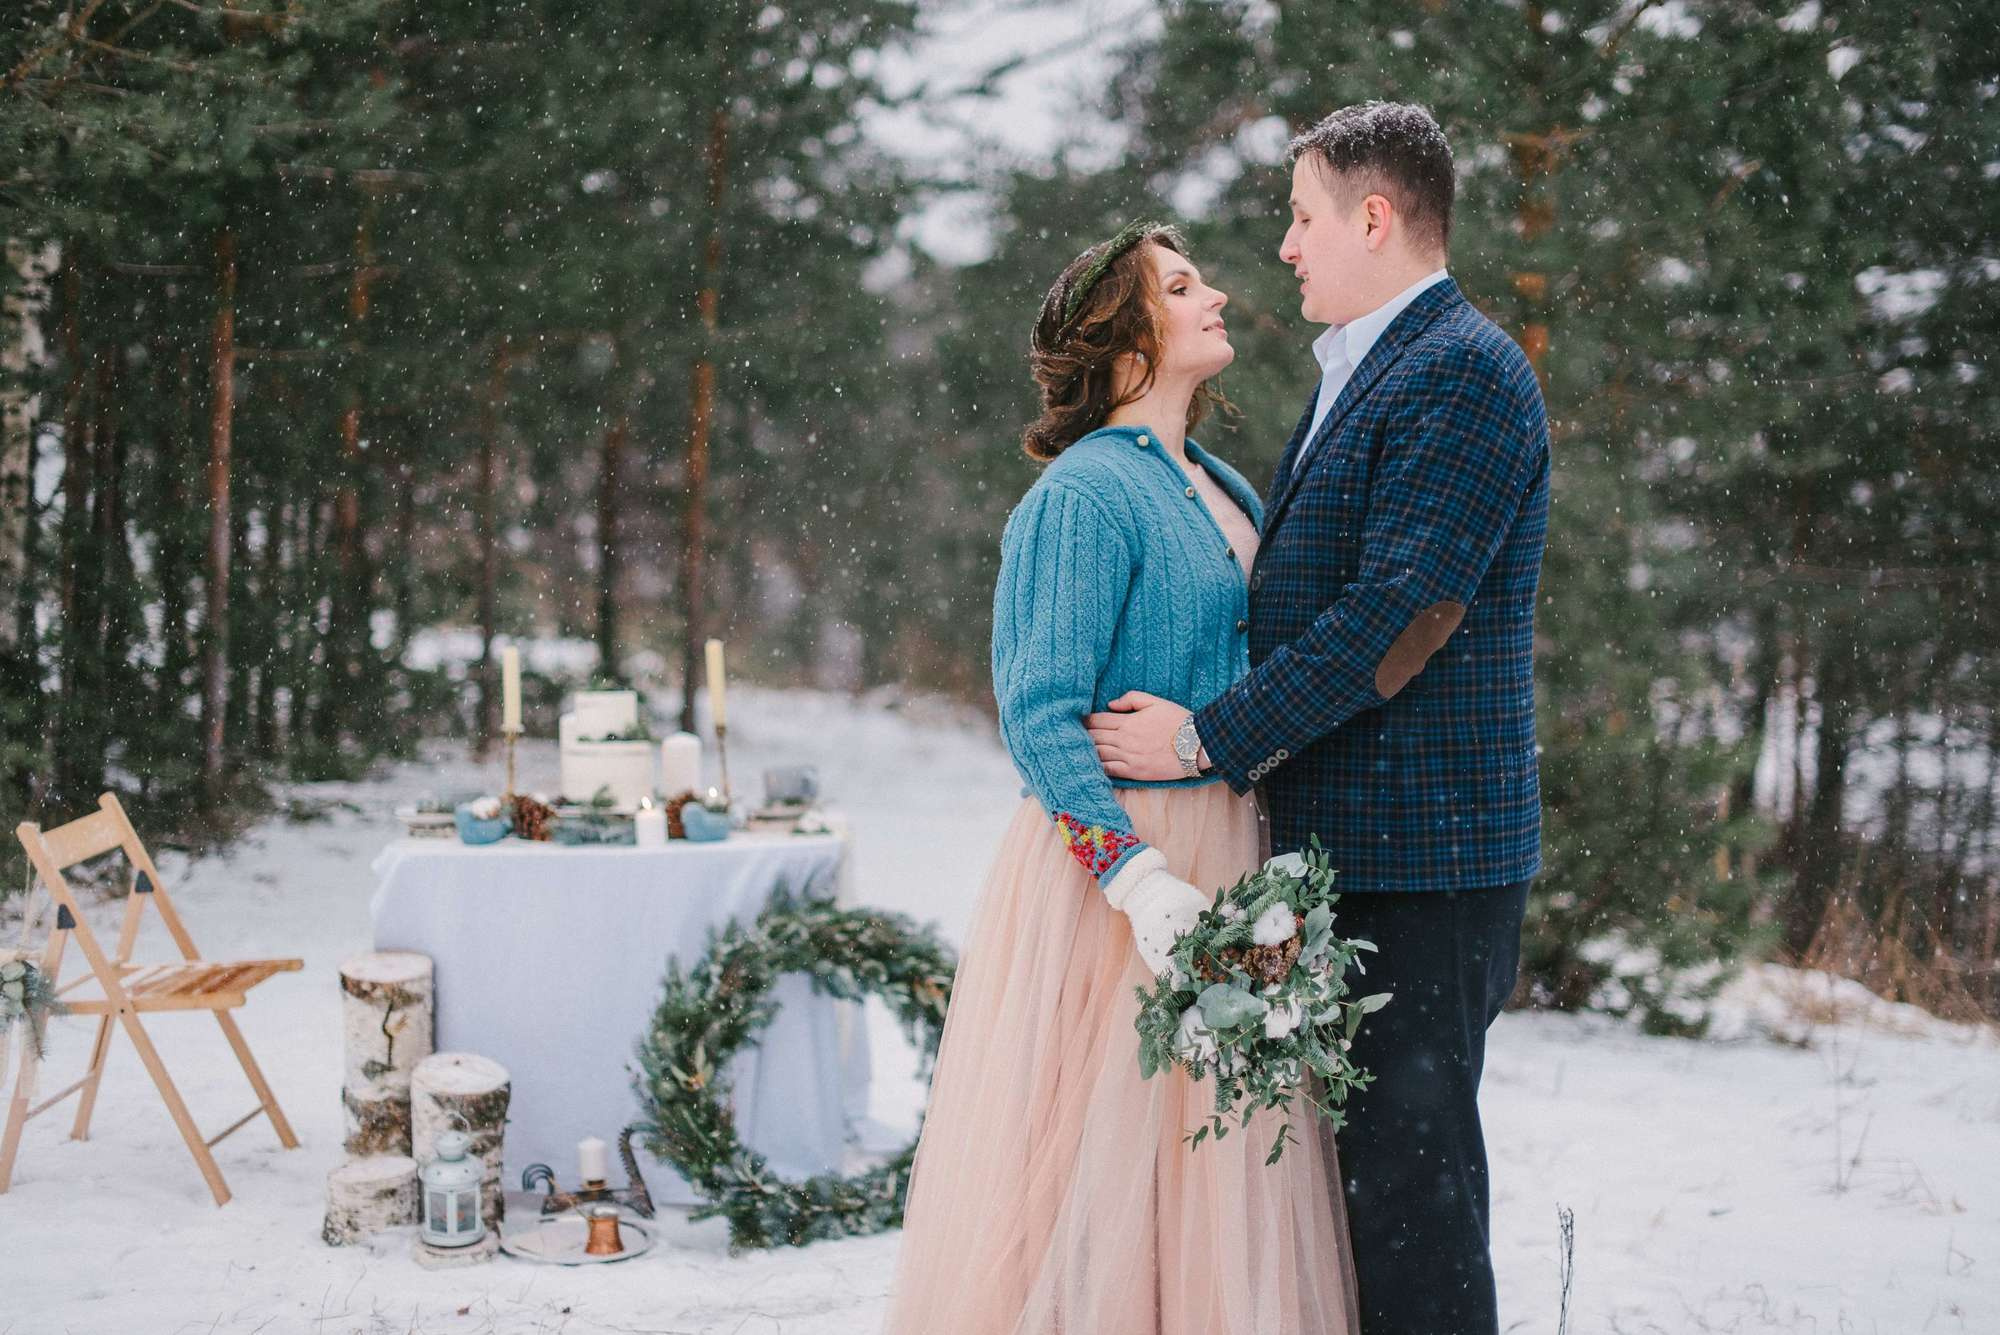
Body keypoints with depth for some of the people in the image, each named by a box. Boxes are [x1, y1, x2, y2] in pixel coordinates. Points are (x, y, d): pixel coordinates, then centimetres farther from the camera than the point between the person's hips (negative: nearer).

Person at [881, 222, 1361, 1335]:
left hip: (1232, 854, 8)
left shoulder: (1228, 489, 15)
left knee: (1220, 1158, 10)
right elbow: (1040, 712, -18)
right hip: (1117, 854, -8)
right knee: (1107, 1147, -4)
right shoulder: (1085, 492, -11)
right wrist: (1137, 879, -26)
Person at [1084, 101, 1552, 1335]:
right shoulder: (1352, 376, 20)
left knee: (1410, 1159, -6)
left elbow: (1403, 619, -20)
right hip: (1340, 842, 10)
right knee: (1364, 1151, 14)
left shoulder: (1464, 373, -12)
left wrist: (1210, 738, -16)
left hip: (1421, 852, -10)